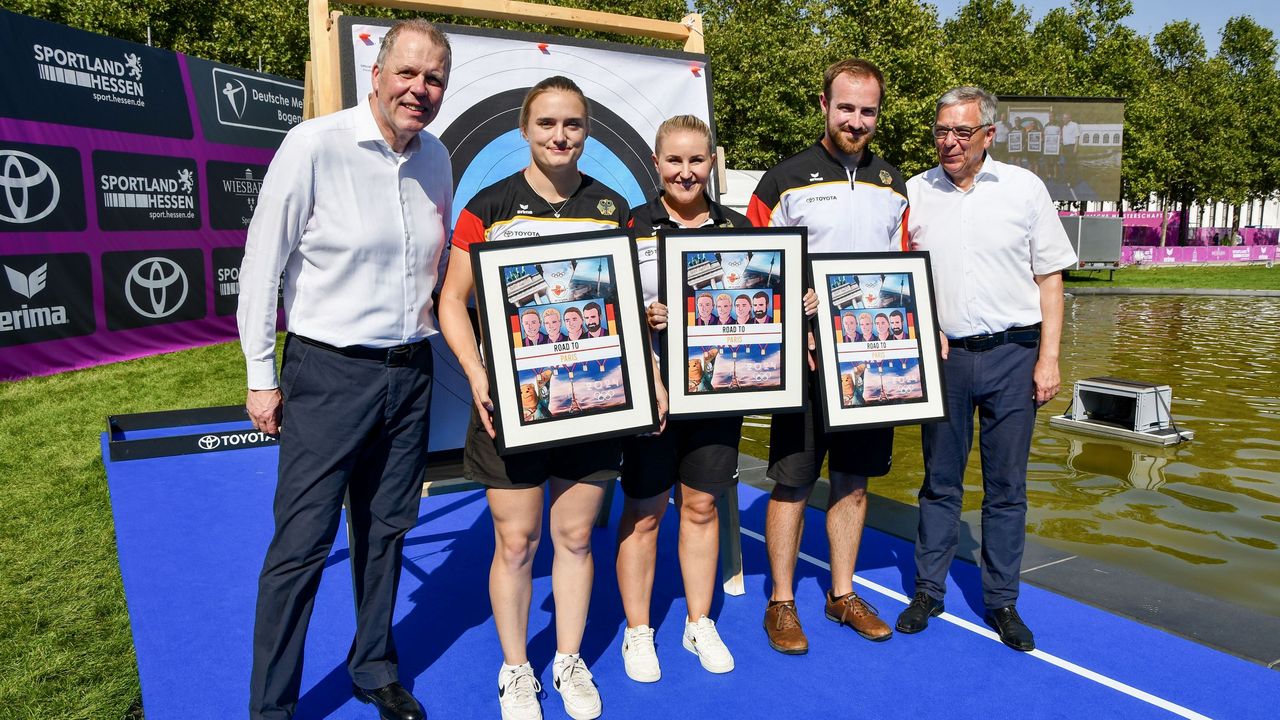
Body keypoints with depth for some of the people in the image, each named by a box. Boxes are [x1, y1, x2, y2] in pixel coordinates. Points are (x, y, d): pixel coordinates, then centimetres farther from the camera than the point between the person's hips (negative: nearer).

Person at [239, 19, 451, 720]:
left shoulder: (437, 159, 6)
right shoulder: (314, 144, -11)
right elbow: (262, 262, -7)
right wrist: (261, 375, -6)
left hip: (409, 371, 5)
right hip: (328, 372, -5)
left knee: (386, 530, 15)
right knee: (303, 543, 0)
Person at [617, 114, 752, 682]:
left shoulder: (737, 227, 9)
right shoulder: (631, 226, -1)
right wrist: (642, 318, -21)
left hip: (716, 388, 3)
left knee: (701, 505, 12)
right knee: (643, 510, 6)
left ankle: (700, 623, 30)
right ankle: (637, 631, 23)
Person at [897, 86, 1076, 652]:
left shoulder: (1024, 188, 2)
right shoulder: (914, 193, 4)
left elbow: (1049, 277, 3)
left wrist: (1048, 358, -3)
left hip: (1012, 354, 0)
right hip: (944, 355, 1)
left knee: (1006, 485, 7)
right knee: (940, 481, 10)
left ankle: (1002, 602, 20)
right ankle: (928, 591, 22)